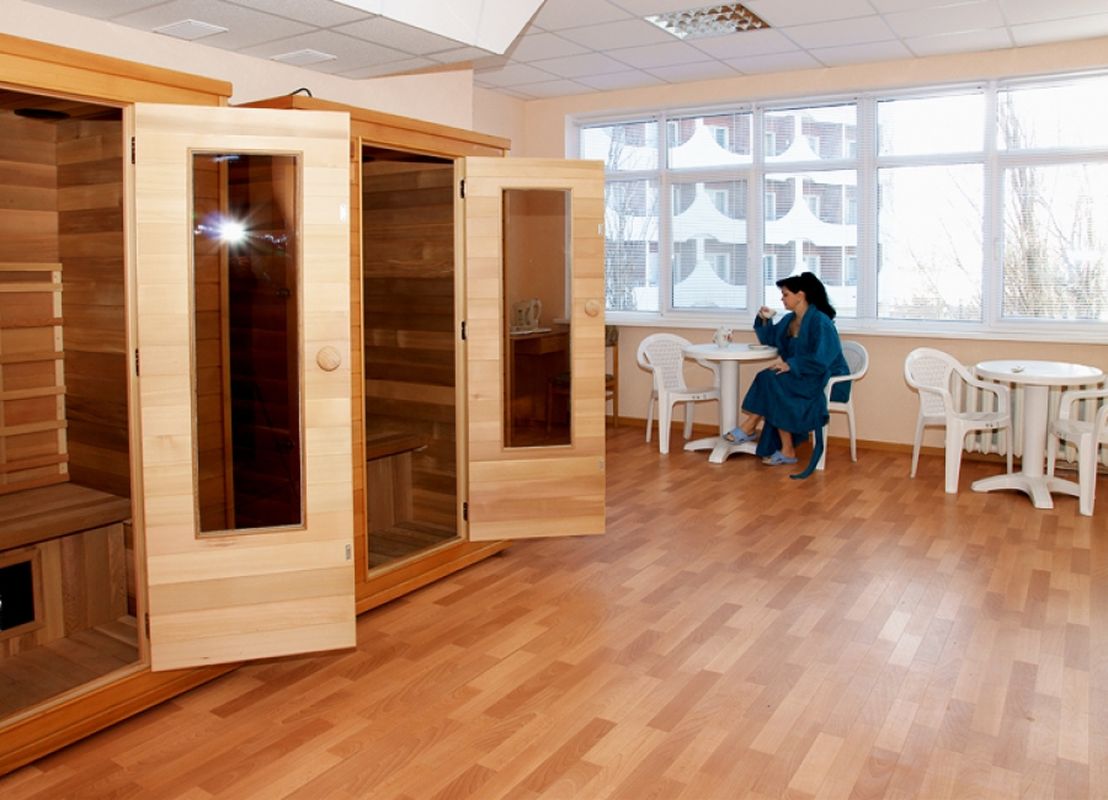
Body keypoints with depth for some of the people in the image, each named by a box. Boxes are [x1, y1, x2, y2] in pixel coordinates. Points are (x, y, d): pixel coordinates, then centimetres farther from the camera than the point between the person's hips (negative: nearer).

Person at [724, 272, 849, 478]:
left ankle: (749, 428, -8)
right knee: (769, 381, -20)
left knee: (771, 380, -24)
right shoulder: (789, 320, 9)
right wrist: (764, 321, 5)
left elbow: (820, 359, -25)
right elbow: (769, 340, 22)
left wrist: (790, 364, -28)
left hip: (826, 382, -8)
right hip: (802, 378, 8)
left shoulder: (820, 321, -17)